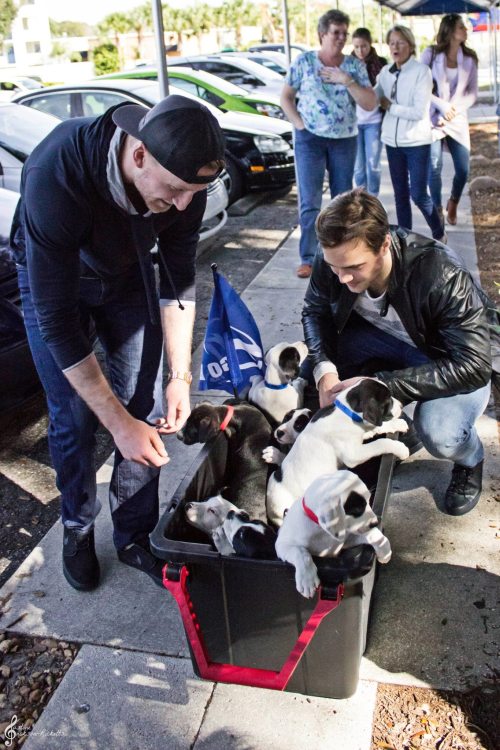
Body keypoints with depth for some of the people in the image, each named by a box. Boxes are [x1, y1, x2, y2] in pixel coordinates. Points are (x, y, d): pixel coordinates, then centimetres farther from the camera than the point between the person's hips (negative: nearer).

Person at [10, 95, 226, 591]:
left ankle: (134, 535, 17)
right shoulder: (55, 177, -41)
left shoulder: (183, 180, -27)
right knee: (73, 418, -3)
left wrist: (179, 376, -18)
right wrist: (119, 424, -34)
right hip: (51, 277, -3)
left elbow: (177, 283, -11)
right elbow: (56, 320, -36)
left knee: (147, 408, -2)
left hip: (128, 276, 3)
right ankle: (77, 528, 24)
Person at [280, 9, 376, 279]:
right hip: (310, 138, -2)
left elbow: (370, 104, -6)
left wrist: (347, 80, -16)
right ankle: (308, 258, -2)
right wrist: (298, 122, -7)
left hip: (345, 140, 2)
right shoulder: (303, 61, -2)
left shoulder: (355, 65, 1)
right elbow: (286, 97, 6)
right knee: (309, 201, -7)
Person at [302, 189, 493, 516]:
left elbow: (472, 366, -34)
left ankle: (470, 459, 6)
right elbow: (316, 311, -4)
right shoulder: (334, 260, -23)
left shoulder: (442, 276, -36)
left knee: (438, 433, -34)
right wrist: (324, 369, -25)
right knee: (308, 364, -19)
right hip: (388, 341, 5)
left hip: (452, 361, -5)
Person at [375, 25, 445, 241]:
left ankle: (439, 233, 20)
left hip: (417, 142, -5)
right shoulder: (385, 72, 6)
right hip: (393, 141, 5)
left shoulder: (421, 71, -10)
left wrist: (390, 106, -11)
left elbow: (419, 111, -17)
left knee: (418, 194, -3)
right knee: (400, 194, 10)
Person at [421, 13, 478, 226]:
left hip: (458, 119, 3)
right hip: (433, 118, -3)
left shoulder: (469, 58, 6)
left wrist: (455, 109, -12)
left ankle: (453, 204, 27)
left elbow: (472, 92, 5)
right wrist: (442, 106, -16)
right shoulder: (430, 54, -3)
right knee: (434, 168, -7)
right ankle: (438, 209, 11)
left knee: (463, 170, 0)